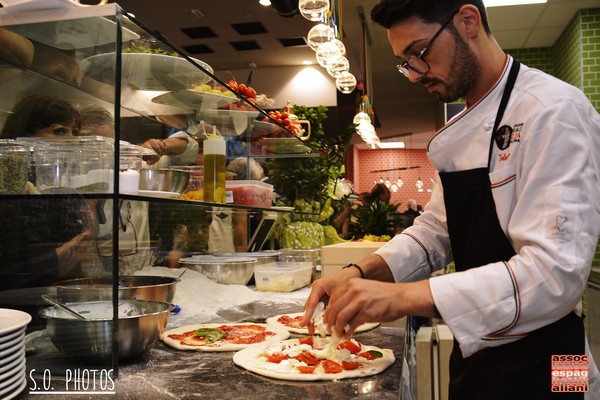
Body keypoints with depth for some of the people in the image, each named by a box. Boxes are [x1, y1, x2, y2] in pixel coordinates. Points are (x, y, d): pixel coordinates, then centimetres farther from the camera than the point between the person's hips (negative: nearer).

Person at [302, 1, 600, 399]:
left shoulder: (554, 111, -20)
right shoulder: (466, 128, 6)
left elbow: (555, 272, -29)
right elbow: (436, 232, 7)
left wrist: (405, 297, -34)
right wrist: (361, 273, -9)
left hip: (536, 368, -7)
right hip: (475, 353, 7)